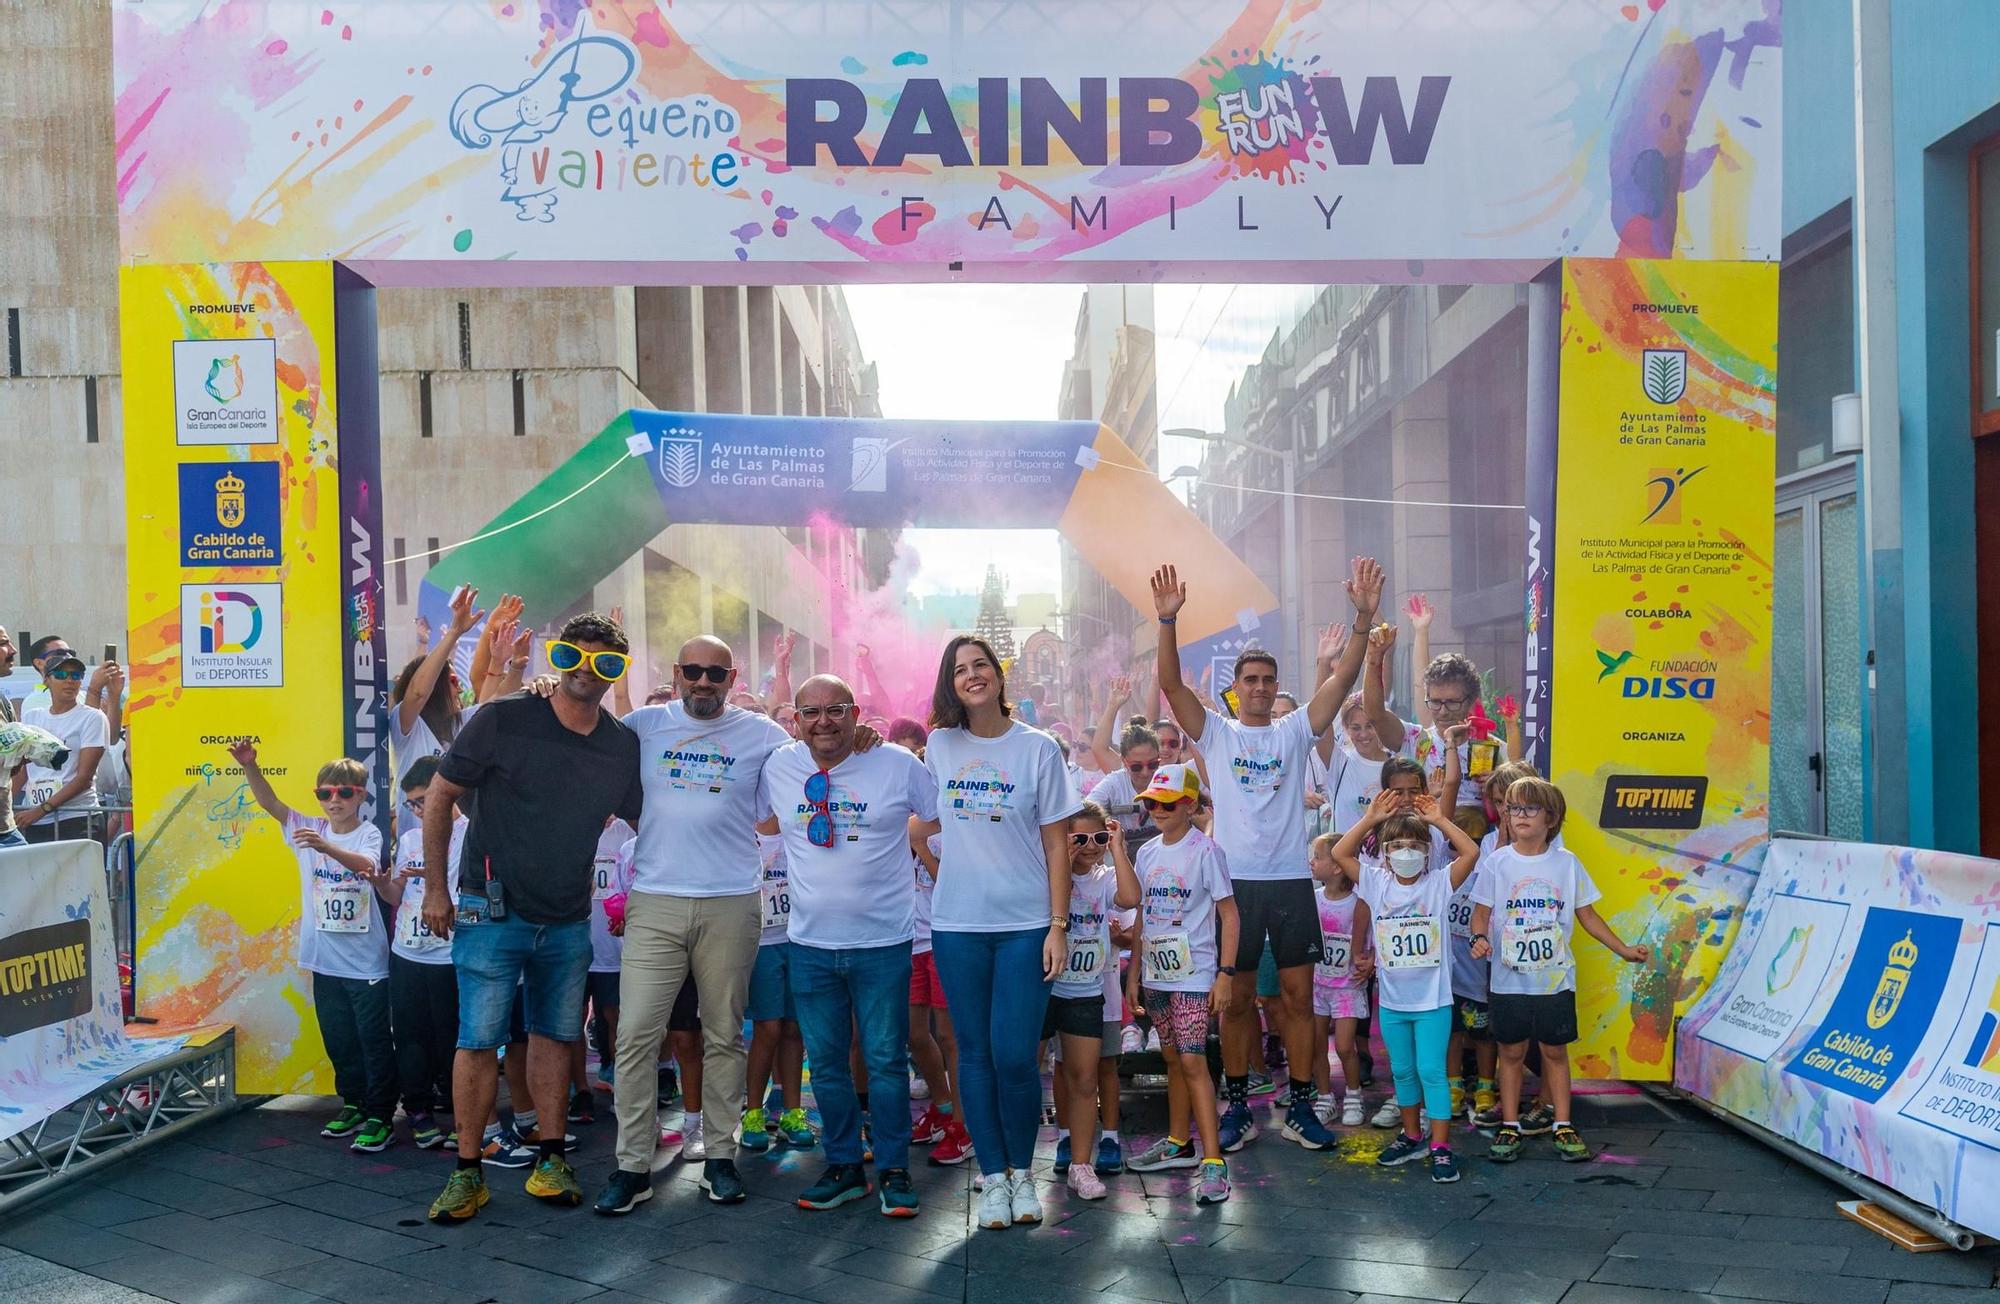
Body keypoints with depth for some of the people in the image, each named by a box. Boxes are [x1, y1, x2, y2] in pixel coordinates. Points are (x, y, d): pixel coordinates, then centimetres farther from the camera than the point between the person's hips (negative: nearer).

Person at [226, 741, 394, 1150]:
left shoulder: (369, 834, -9)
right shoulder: (309, 828, 5)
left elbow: (365, 864, -30)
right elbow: (270, 803, -6)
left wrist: (327, 847, -47)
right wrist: (249, 766, -22)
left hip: (366, 962, -5)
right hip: (325, 959, 5)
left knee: (374, 1040, 1)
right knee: (338, 1039, 16)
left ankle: (379, 1116, 9)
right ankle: (353, 1104, 31)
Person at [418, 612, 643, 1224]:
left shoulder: (624, 744, -1)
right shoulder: (503, 720, -12)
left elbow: (643, 820, 12)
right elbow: (439, 796, -4)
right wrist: (435, 888, -3)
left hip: (569, 921, 4)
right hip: (493, 913, -3)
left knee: (555, 1036, 12)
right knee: (478, 1040, -1)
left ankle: (550, 1158, 23)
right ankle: (467, 1171, 12)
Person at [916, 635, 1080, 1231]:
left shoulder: (1038, 748, -2)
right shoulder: (940, 745, 5)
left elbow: (1056, 844, -1)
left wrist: (1058, 926, -5)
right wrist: (946, 869, 9)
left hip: (1026, 925, -2)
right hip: (957, 925, 2)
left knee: (1015, 1055, -5)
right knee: (975, 1054, 5)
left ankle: (1022, 1171, 16)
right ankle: (993, 1176, 19)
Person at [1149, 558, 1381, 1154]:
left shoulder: (1295, 731, 7)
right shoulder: (1216, 733, 5)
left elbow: (1344, 678, -3)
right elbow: (1172, 684, -8)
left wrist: (1364, 618, -15)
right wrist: (1167, 621, -21)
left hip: (1291, 880, 1)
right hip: (1235, 881, -1)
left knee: (1298, 996, 5)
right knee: (1236, 997, 6)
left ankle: (1301, 1107, 15)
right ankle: (1237, 1108, 17)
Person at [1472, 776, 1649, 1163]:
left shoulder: (1566, 863, 1)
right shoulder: (1497, 863, -3)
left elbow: (1587, 915, 9)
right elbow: (1481, 913, 0)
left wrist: (1624, 950, 5)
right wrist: (1480, 938, -20)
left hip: (1556, 978, 1)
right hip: (1510, 979, 0)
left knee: (1555, 1051, 9)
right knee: (1512, 1051, 8)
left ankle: (1563, 1127, 19)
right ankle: (1509, 1127, 18)